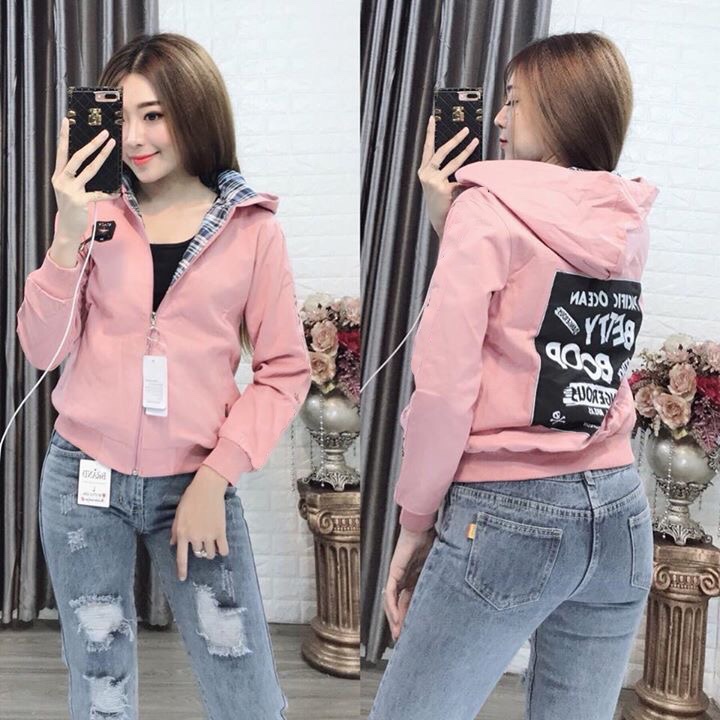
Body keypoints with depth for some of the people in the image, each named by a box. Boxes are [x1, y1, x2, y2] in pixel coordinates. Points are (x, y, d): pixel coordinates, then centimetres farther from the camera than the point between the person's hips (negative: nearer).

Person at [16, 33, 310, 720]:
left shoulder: (251, 227, -2)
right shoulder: (97, 212, 1)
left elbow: (284, 370, -2)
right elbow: (43, 349, -4)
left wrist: (217, 476, -10)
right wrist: (69, 234, -17)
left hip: (194, 483, -1)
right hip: (84, 480, 1)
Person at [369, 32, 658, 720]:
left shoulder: (488, 209, -8)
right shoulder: (629, 224, 9)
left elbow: (443, 385, -14)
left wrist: (415, 522, -4)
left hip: (510, 515, -6)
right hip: (618, 511, 7)